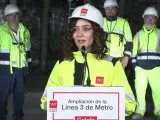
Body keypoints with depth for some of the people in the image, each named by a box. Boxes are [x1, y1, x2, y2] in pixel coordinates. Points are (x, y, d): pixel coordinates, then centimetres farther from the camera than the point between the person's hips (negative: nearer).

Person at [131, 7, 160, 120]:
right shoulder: (138, 34, 15)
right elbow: (134, 50, 14)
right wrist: (134, 63, 4)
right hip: (140, 65, 2)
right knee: (139, 88, 1)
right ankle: (140, 110, 11)